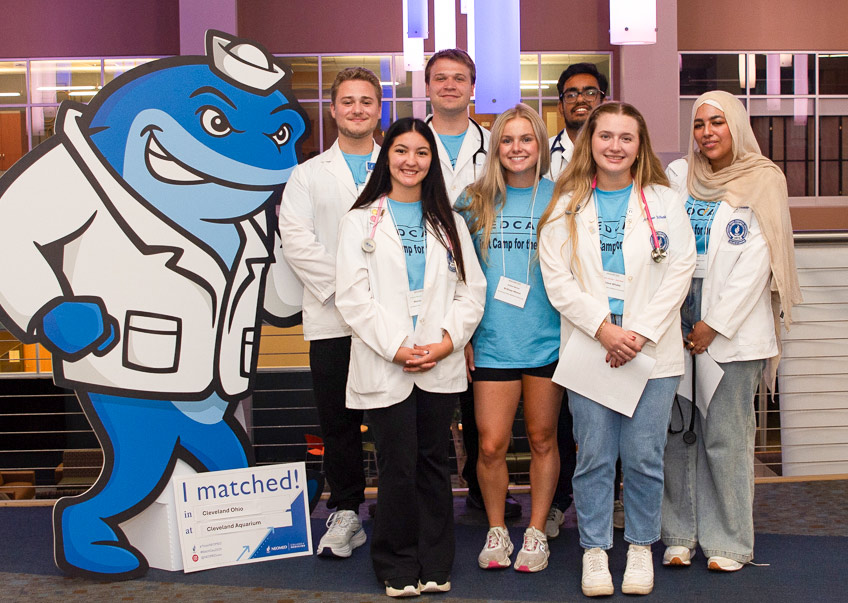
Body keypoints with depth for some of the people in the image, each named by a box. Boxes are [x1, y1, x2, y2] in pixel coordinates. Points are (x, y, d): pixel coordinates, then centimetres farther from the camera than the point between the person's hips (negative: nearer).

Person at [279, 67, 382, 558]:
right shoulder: (309, 174, 15)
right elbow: (296, 239, 1)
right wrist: (343, 284, -11)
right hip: (332, 318, 1)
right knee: (338, 420, 4)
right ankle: (346, 513, 17)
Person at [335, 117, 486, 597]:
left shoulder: (448, 223, 15)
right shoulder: (361, 221, 6)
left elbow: (471, 288, 7)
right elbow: (353, 295, -4)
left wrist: (449, 340, -8)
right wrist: (396, 346, -13)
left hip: (441, 366, 3)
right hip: (385, 366, -2)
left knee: (434, 463, 8)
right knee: (399, 467, -1)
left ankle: (435, 565, 20)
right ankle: (398, 567, 15)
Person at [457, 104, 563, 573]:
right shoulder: (475, 201, 5)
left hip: (547, 339, 0)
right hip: (492, 341, 0)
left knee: (542, 440, 9)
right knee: (491, 445, 1)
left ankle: (536, 531, 24)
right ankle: (496, 531, 21)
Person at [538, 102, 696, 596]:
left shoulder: (664, 201, 7)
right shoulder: (567, 205, 7)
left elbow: (680, 270, 0)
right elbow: (557, 278, 0)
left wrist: (641, 332, -10)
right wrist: (603, 328, -12)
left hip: (652, 349, 0)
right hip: (588, 347, 0)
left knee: (644, 457, 3)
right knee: (594, 456, 4)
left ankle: (641, 546, 22)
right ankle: (595, 548, 18)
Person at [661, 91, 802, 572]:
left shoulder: (762, 181, 1)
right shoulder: (679, 177, 13)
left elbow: (756, 264, -6)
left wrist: (714, 324, -10)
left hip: (733, 325, -3)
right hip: (677, 316, 4)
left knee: (726, 435, -3)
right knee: (678, 430, 3)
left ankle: (729, 541, 9)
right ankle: (680, 533, 14)